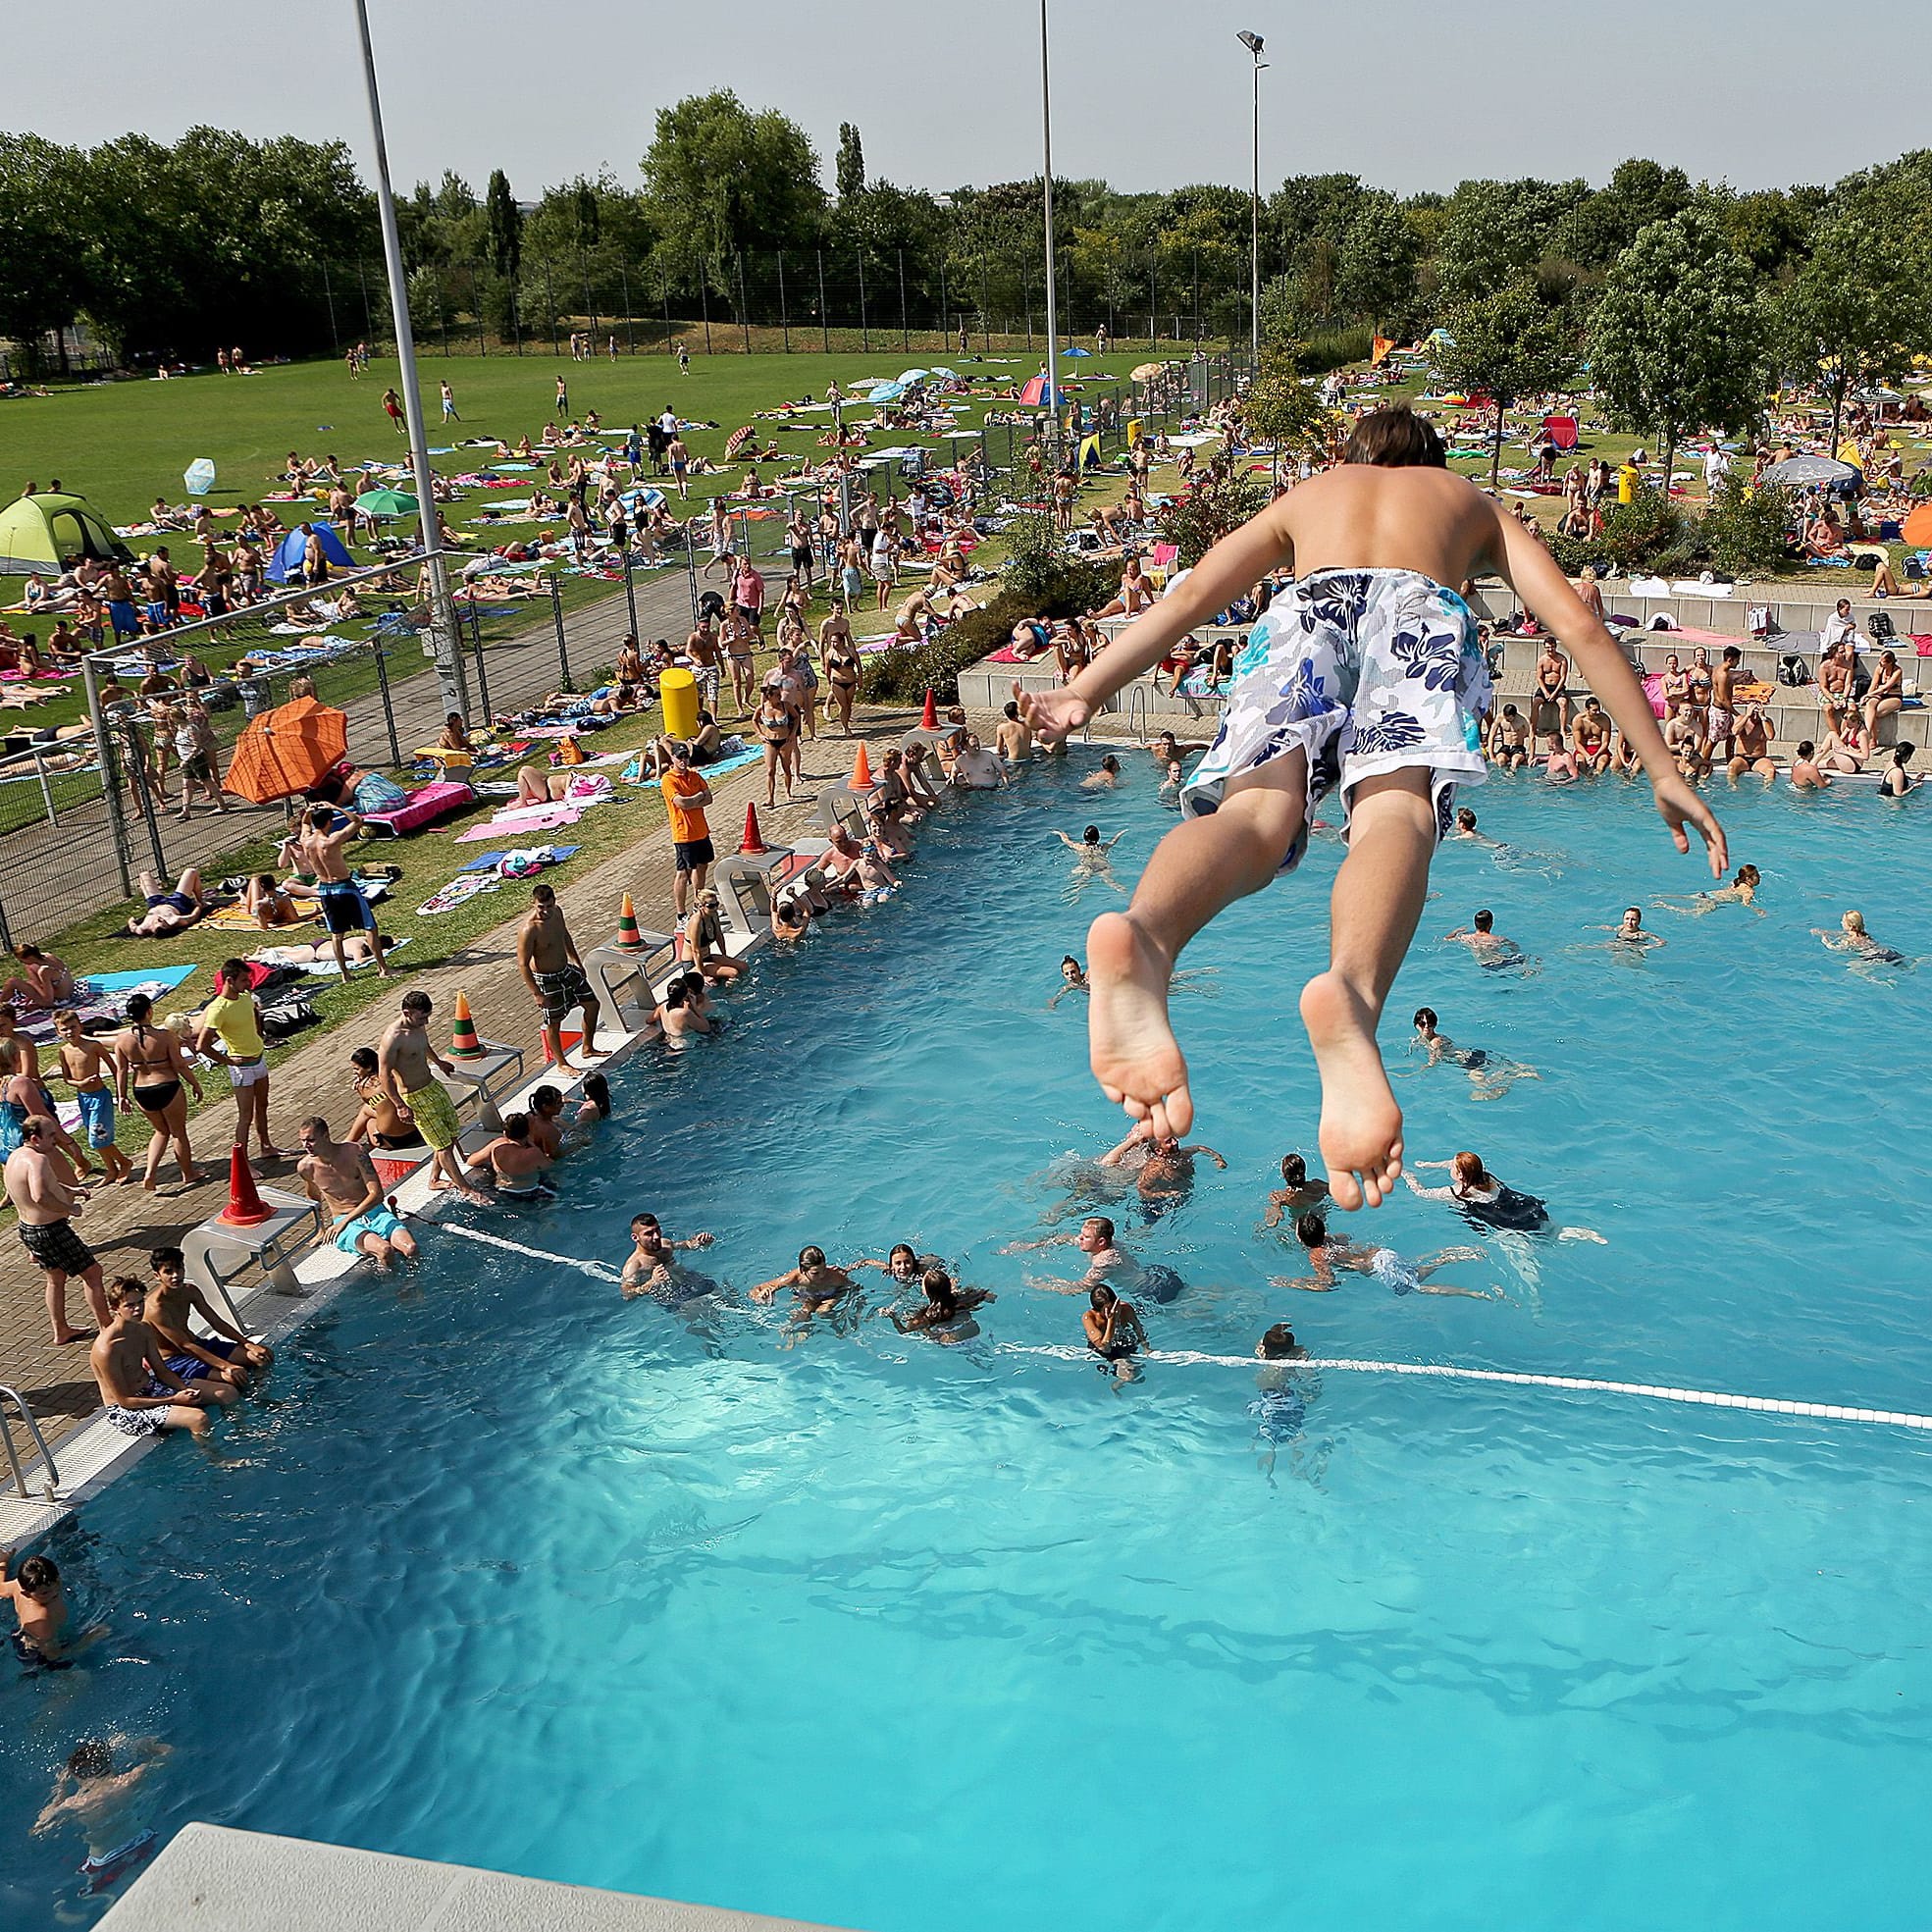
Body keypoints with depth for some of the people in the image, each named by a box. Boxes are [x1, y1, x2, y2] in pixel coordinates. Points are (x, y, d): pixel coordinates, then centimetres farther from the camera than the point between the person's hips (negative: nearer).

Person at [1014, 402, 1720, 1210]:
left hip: (1309, 603, 1)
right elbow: (1579, 626, 27)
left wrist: (1083, 692, 20)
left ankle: (1143, 938, -60)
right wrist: (1661, 768, 27)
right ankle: (1353, 992, -61)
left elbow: (1191, 597, 25)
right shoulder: (1471, 500, 40)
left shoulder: (1306, 493, 42)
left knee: (1256, 809, -24)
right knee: (1396, 808, -26)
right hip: (1421, 607, -1)